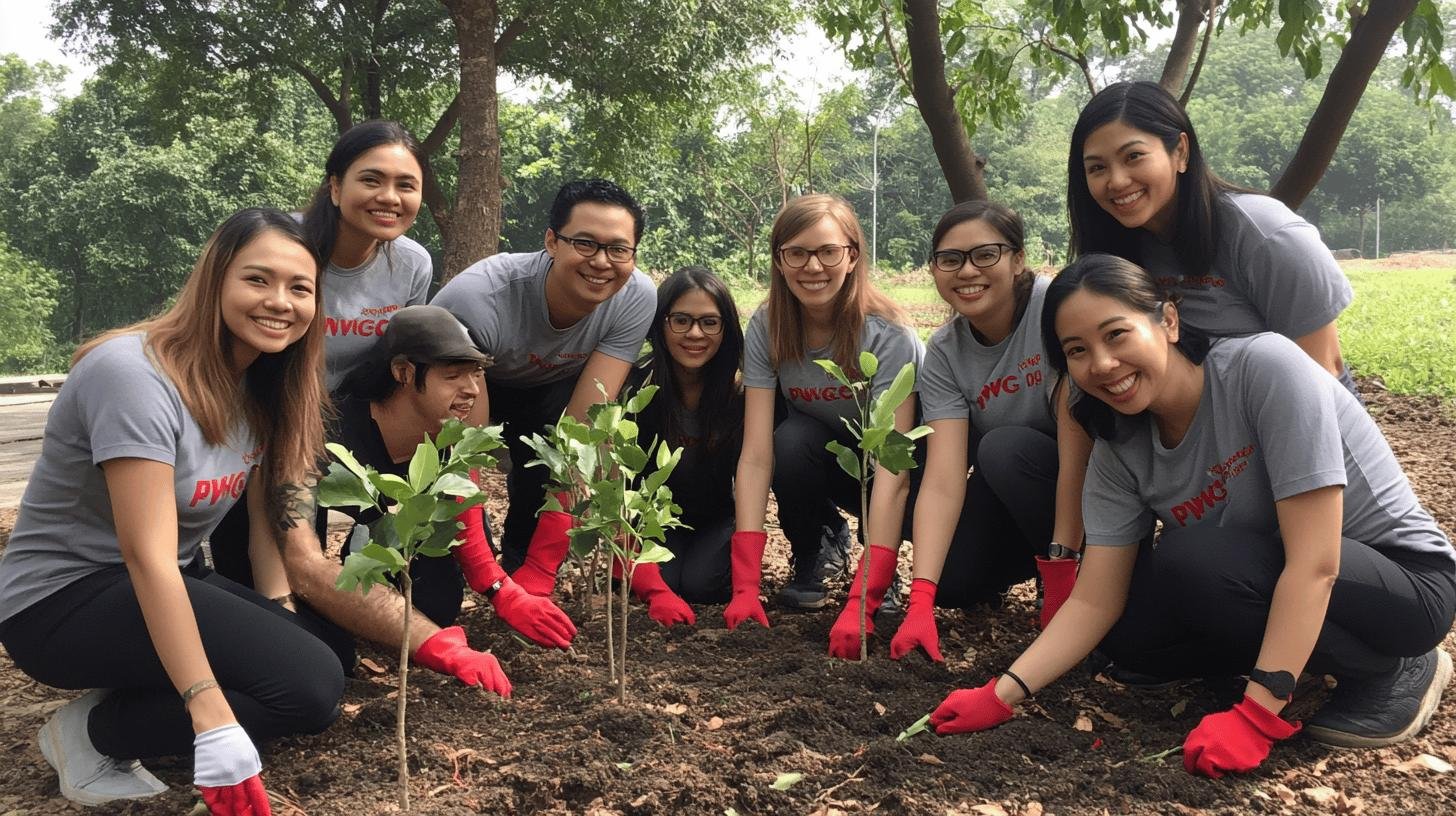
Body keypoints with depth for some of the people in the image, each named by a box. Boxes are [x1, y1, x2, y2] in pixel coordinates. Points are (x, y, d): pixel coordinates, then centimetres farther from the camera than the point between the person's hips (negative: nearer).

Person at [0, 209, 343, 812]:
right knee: (310, 686, -23)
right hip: (63, 600, -8)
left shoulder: (261, 389, 2)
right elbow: (149, 559, -30)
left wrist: (277, 622, -9)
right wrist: (215, 723, -34)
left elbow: (267, 519, 5)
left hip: (168, 589, 8)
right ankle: (91, 734, -5)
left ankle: (124, 698, 3)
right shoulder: (135, 375, -24)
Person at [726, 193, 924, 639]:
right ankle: (815, 554, -3)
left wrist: (861, 603, -46)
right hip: (820, 455, 3)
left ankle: (877, 576, 2)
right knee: (791, 439, -32)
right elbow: (756, 455, -26)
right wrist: (745, 586, -35)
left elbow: (893, 468, -37)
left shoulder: (889, 335, -29)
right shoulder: (766, 329, -20)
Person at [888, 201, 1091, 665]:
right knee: (952, 580, -17)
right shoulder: (943, 353, -11)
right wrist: (920, 602, -30)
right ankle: (1032, 562, 16)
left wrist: (1062, 570, -28)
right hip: (1011, 492, 4)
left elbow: (1077, 440, -28)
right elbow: (943, 482, -20)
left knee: (1004, 448, -30)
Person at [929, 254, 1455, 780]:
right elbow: (1094, 602, -8)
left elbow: (1315, 563, -30)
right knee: (1124, 630, -9)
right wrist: (1001, 696, -18)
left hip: (1409, 582, -6)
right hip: (1275, 591, 6)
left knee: (1191, 558, -28)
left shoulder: (1264, 367, -27)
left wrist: (1256, 717, -32)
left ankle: (1392, 671, -7)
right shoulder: (1118, 450, -8)